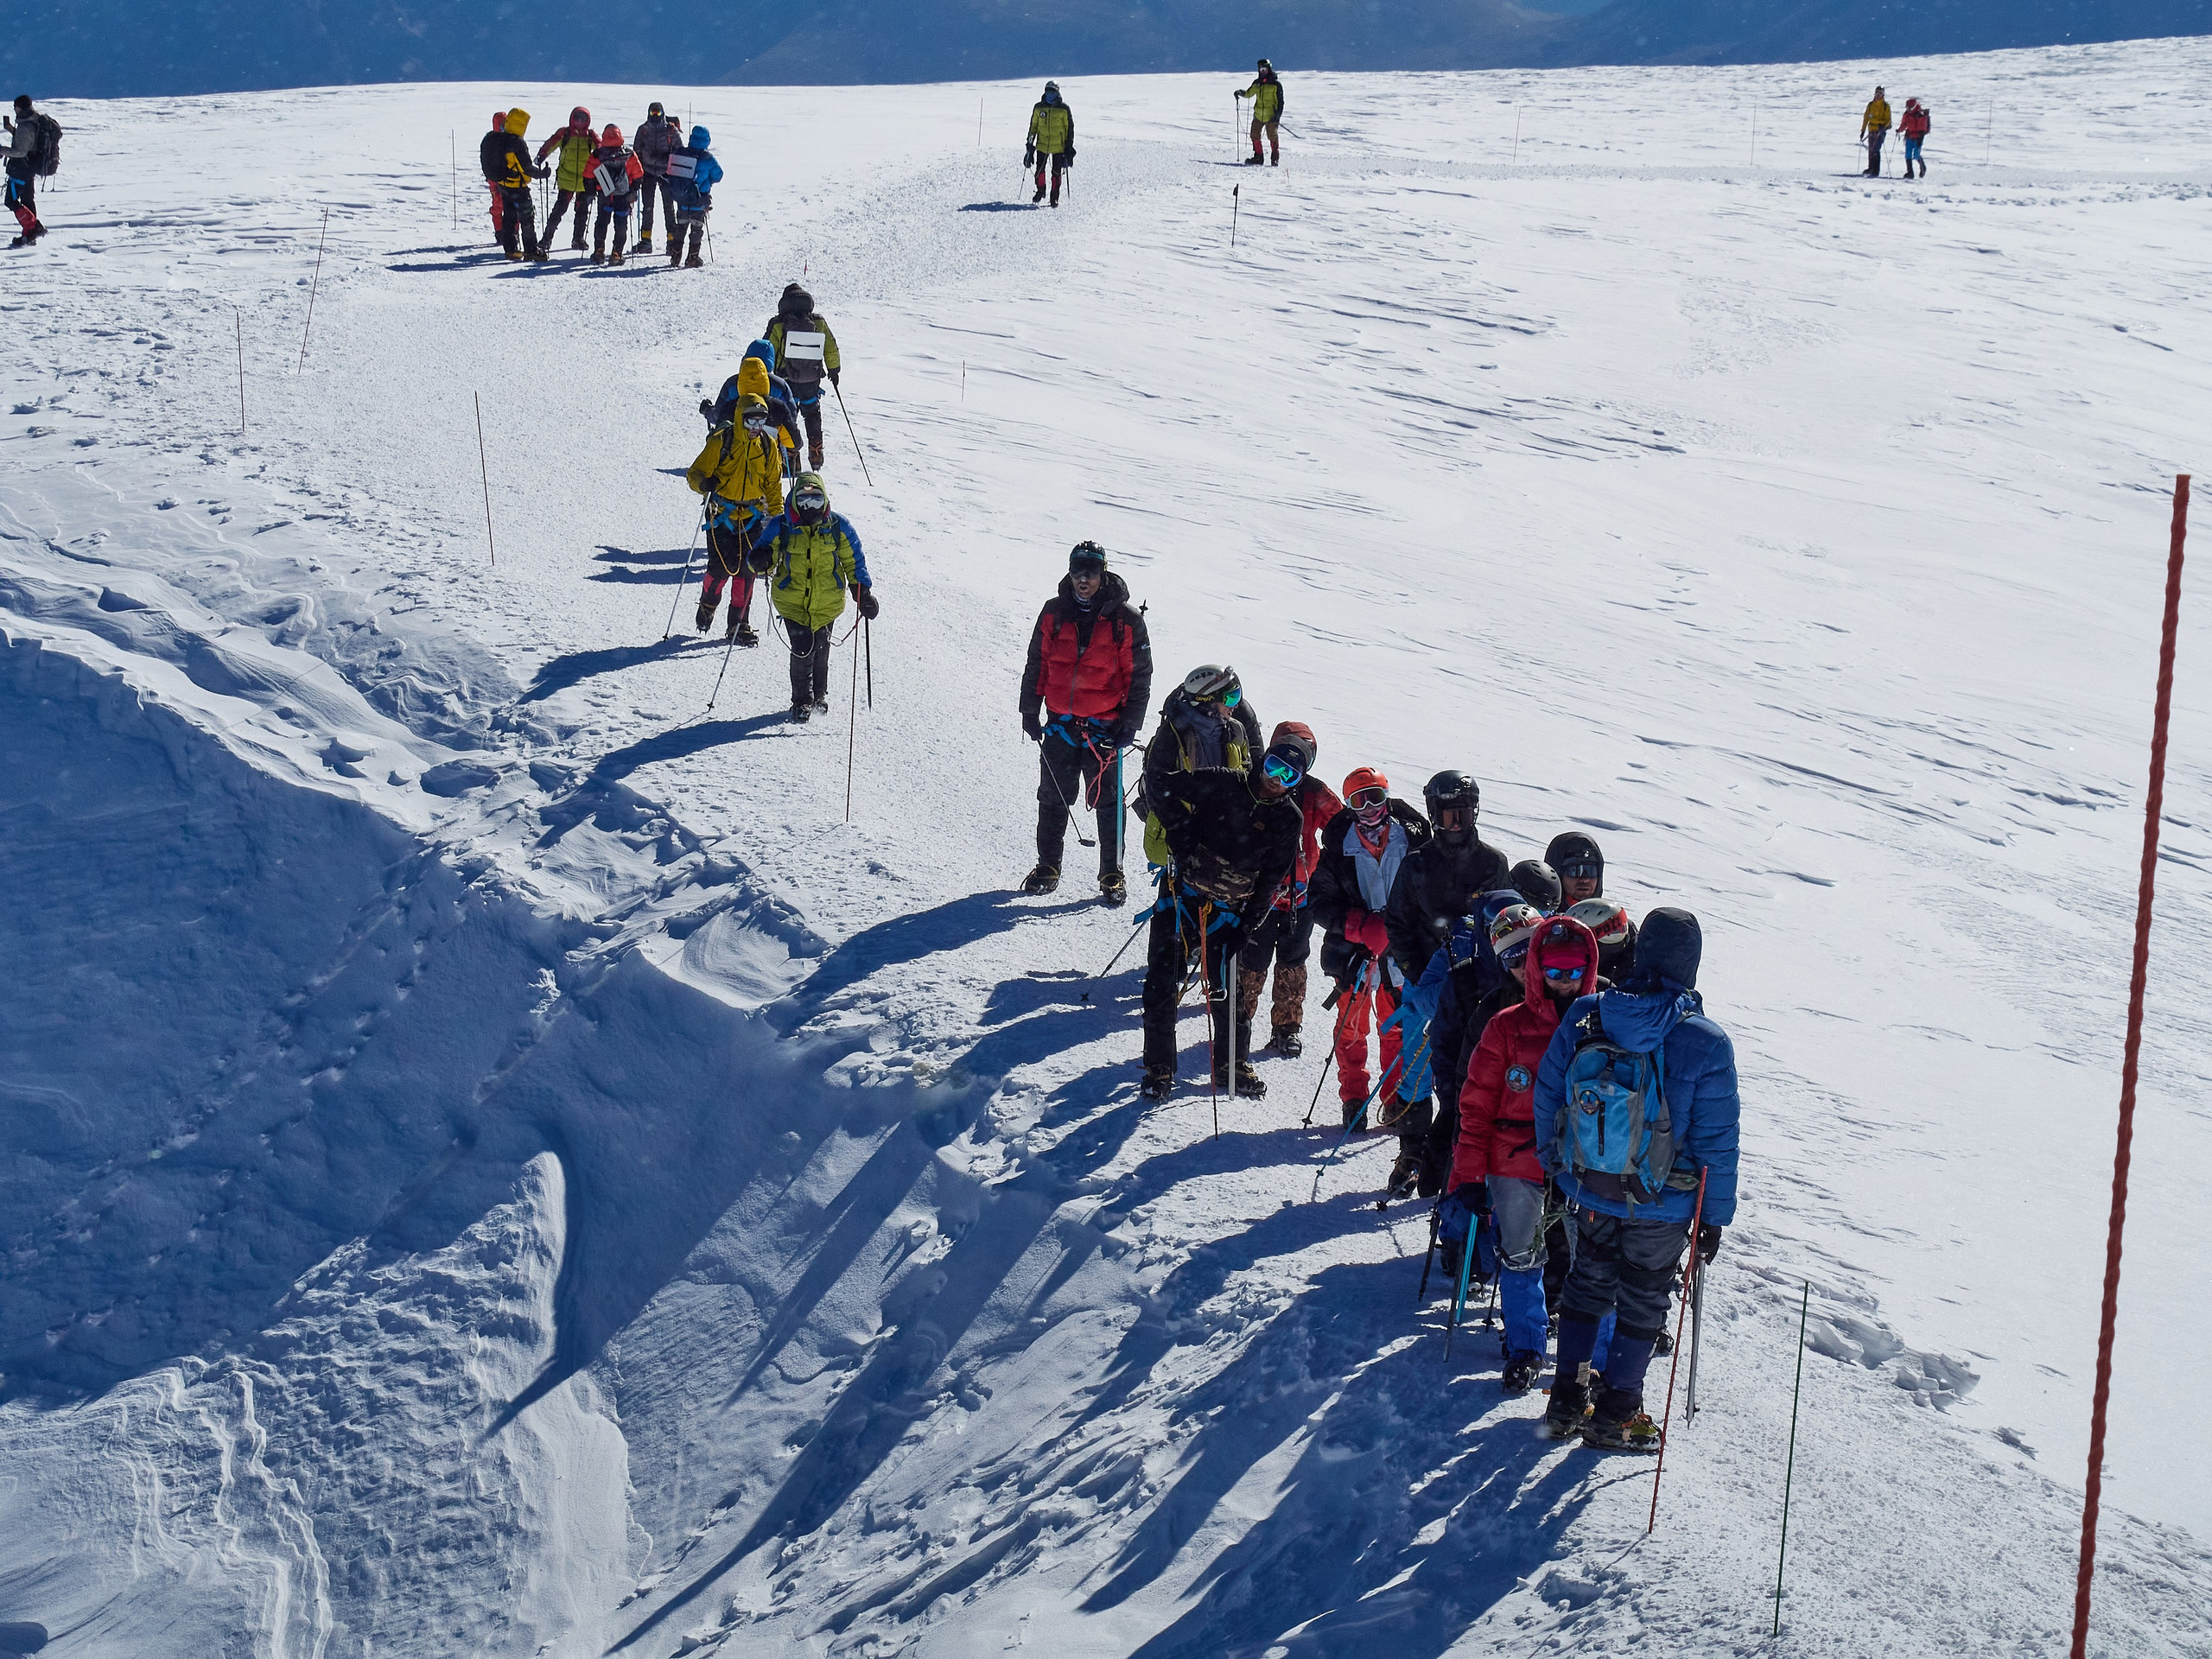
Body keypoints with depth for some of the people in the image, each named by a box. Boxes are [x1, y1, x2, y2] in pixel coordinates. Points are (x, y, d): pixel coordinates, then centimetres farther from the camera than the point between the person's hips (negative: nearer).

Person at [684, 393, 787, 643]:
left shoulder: (767, 445, 5)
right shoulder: (721, 442, -9)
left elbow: (773, 483, 15)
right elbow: (695, 473, -6)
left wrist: (777, 513, 7)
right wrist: (703, 483, -30)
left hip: (752, 516, 4)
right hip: (721, 514, -4)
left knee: (747, 570, 0)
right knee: (722, 566, -11)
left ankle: (739, 625, 11)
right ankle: (707, 607, 19)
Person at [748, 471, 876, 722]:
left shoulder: (838, 527, -2)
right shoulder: (780, 528, -4)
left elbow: (854, 561, 8)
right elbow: (764, 557, 4)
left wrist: (864, 594, 3)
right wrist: (760, 560, -22)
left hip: (827, 601, 1)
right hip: (792, 600, -1)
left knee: (821, 650, 5)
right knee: (802, 649, -11)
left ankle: (820, 696, 29)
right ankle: (801, 700, 8)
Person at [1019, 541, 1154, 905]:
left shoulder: (1126, 619, -4)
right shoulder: (1054, 613, 4)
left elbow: (1139, 676, 0)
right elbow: (1036, 665, 12)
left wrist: (1130, 724, -6)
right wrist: (1030, 711, 7)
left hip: (1104, 725, -2)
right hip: (1059, 722, 3)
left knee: (1108, 800, 2)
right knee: (1054, 797, 9)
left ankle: (1112, 874, 11)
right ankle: (1047, 867, 22)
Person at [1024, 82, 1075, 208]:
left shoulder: (1064, 109, -2)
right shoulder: (1038, 108, 5)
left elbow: (1070, 129, 3)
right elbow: (1033, 126, 13)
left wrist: (1069, 147, -1)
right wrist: (1030, 144, 9)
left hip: (1058, 146, -2)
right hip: (1042, 145, 2)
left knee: (1056, 172, 0)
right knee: (1040, 170, 1)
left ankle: (1055, 197, 12)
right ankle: (1040, 192, 23)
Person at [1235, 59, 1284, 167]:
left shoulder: (1276, 84, -4)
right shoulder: (1257, 83, 10)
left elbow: (1280, 101, -5)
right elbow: (1249, 93, 24)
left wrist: (1278, 115, -13)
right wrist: (1241, 93, 3)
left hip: (1271, 116, -5)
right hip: (1258, 115, 5)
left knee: (1272, 137, -2)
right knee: (1255, 135, 4)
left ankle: (1275, 157, 8)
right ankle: (1258, 157, 13)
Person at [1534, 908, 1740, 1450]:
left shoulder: (1583, 1018, -12)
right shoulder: (1706, 1043, -20)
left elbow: (1547, 1097, -2)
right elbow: (1717, 1141, -14)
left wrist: (1555, 1164, 14)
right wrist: (1715, 1215, -3)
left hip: (1588, 1193, 3)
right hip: (1663, 1204, -3)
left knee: (1587, 1287, 24)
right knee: (1642, 1304, 16)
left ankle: (1567, 1400, 30)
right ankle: (1614, 1417, 24)